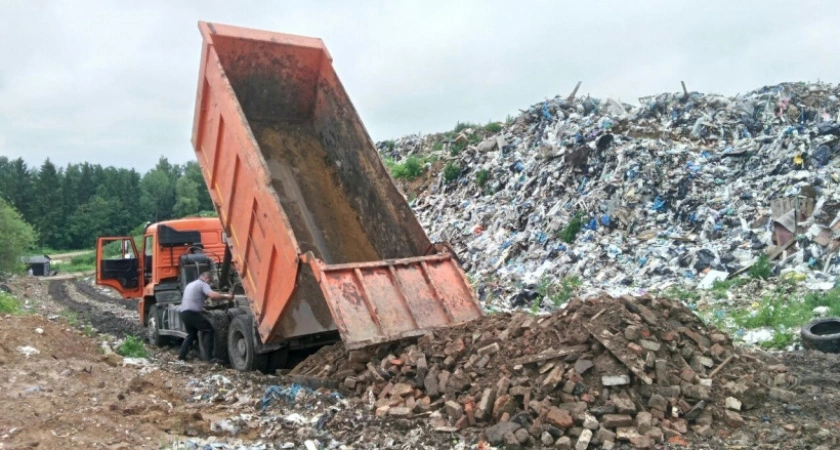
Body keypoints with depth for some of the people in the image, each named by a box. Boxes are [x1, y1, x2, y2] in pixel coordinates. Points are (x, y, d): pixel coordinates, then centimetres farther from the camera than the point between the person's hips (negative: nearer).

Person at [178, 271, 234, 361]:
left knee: (192, 333, 23)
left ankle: (182, 355, 19)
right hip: (192, 312, -9)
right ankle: (208, 355, -7)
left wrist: (200, 308, 37)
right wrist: (226, 297, -12)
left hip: (183, 312, 9)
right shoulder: (202, 284, -2)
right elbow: (213, 295, -19)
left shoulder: (190, 285, 28)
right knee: (209, 330, -3)